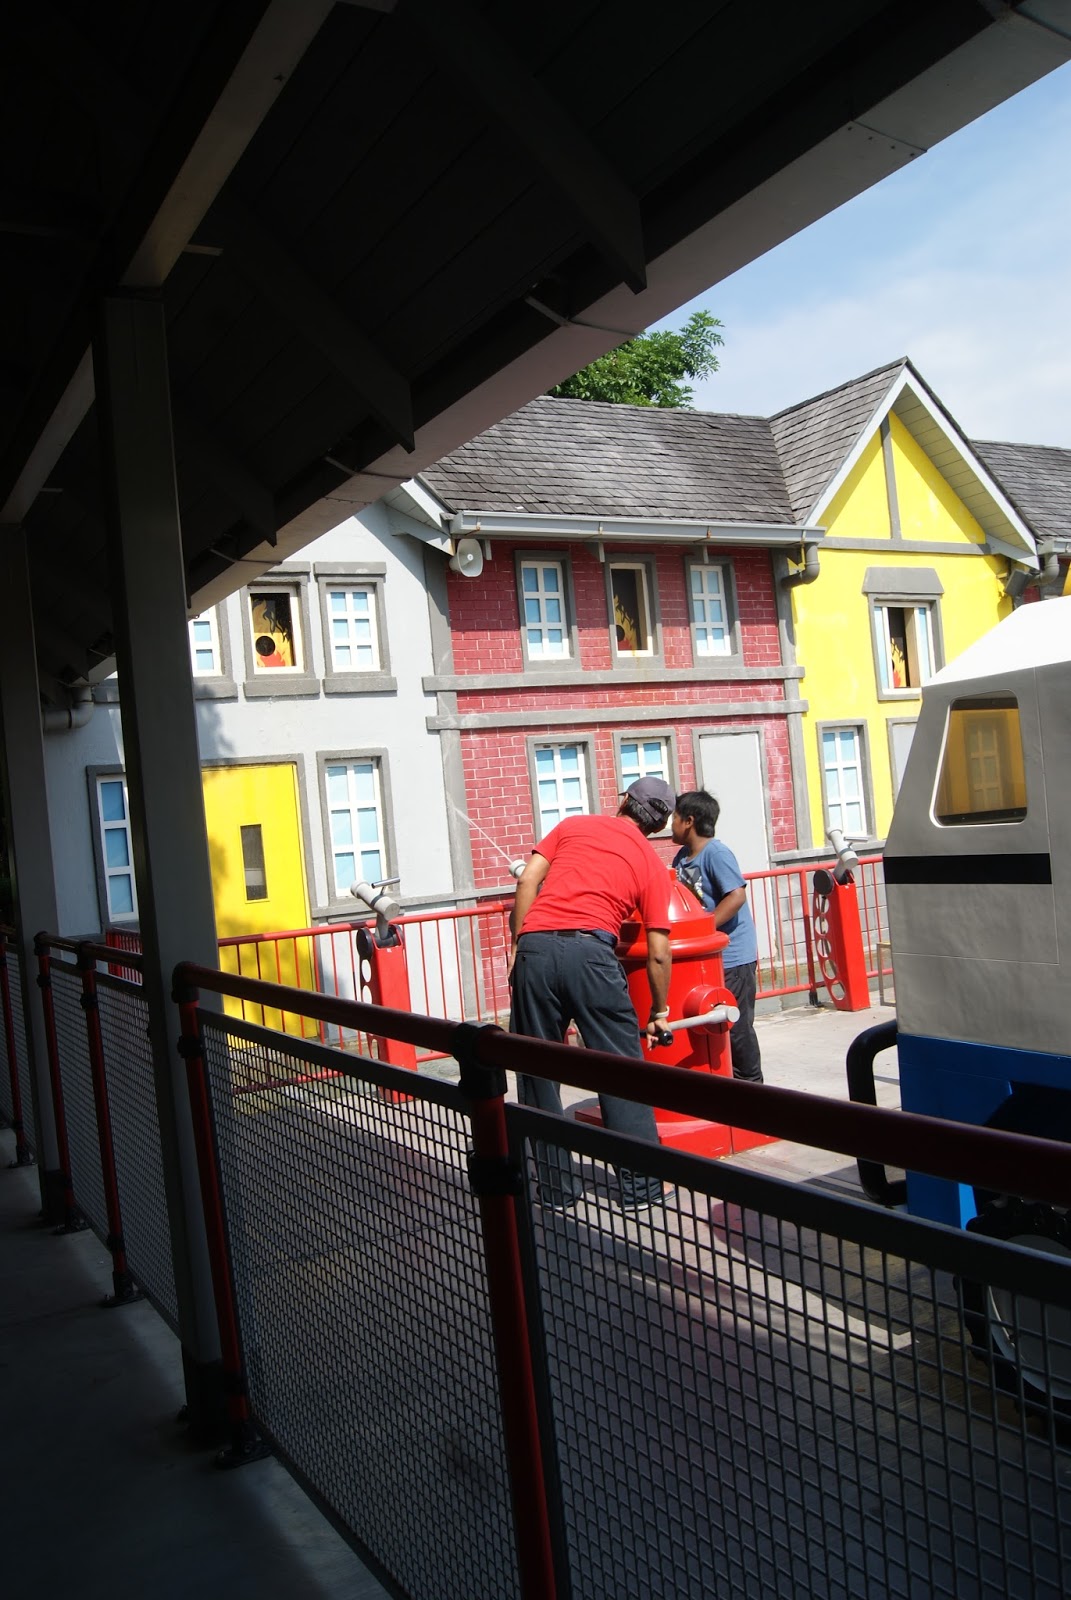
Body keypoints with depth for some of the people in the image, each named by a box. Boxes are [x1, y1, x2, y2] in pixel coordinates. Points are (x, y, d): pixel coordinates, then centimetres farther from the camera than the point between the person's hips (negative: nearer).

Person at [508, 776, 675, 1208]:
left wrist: (518, 944, 13)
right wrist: (659, 1012, 24)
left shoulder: (573, 825, 21)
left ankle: (557, 1185, 19)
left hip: (535, 947, 2)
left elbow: (528, 881, 8)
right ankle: (641, 1183, 14)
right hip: (590, 950, -2)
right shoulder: (652, 864, 16)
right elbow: (658, 953, 12)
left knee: (538, 1073, 12)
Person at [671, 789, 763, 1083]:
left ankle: (750, 1083, 15)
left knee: (736, 1026, 1)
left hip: (731, 957, -8)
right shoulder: (682, 856, 9)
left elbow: (737, 896, -24)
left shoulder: (716, 853, -16)